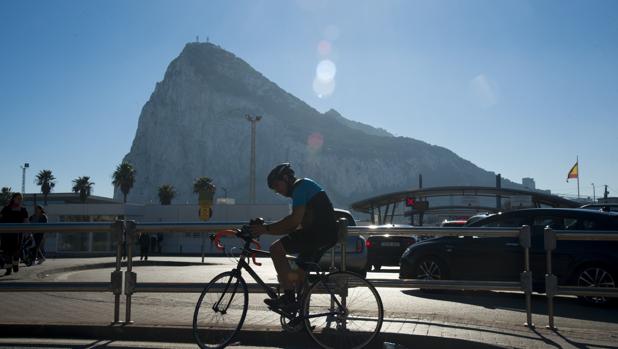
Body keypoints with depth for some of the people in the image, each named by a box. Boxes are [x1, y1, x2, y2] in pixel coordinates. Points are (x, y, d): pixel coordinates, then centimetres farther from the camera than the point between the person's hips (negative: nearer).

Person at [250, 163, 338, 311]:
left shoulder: (301, 187, -6)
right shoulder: (305, 186, 24)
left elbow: (294, 221, -19)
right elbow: (294, 224, 20)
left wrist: (266, 228, -13)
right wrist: (265, 229, 12)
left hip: (319, 233, -11)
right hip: (327, 236, 11)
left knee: (276, 249, -15)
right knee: (299, 276, 17)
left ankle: (288, 297, -13)